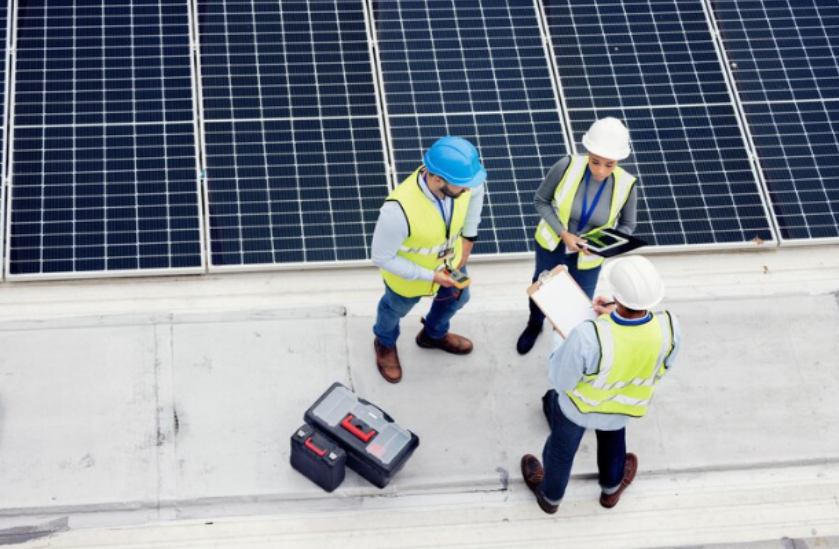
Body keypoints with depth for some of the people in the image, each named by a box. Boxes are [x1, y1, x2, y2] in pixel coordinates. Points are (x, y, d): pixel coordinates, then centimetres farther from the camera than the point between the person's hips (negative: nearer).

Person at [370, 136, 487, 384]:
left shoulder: (457, 177, -31)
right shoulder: (399, 210, -47)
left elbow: (476, 191, -4)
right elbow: (381, 257, -30)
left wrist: (469, 237, -3)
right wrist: (429, 276, -27)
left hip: (450, 260, 5)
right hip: (409, 273, -4)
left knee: (457, 298, 32)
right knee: (396, 308, 28)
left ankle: (434, 335, 66)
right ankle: (385, 343, 64)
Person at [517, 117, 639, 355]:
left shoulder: (626, 184, -27)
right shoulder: (567, 167, -31)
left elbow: (626, 226, -9)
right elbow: (541, 201, -14)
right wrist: (563, 234, -26)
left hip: (587, 256, -1)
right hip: (551, 243, 1)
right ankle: (534, 324, 61)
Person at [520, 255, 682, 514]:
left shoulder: (588, 337, -45)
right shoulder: (669, 327, -34)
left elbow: (560, 381, -26)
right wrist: (616, 317, -9)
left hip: (580, 404, -2)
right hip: (627, 407, 3)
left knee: (562, 447, 30)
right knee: (613, 441, 38)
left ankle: (550, 495, 59)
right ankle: (611, 489, 65)